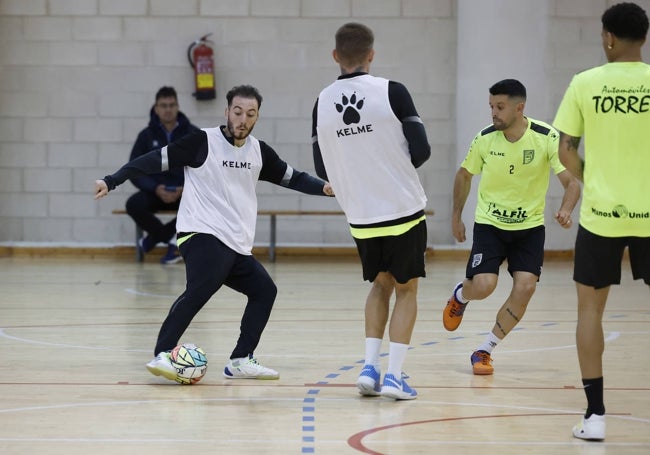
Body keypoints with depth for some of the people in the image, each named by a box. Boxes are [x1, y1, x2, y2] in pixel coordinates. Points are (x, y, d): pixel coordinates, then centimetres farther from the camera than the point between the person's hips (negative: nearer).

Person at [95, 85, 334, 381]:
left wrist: (324, 187, 6)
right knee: (200, 288, -29)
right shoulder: (203, 142, -6)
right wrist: (111, 181, -14)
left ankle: (241, 361, 15)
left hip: (237, 246, 8)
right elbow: (155, 160, -7)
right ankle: (162, 356, -35)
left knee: (264, 291, 12)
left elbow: (290, 177, 22)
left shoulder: (258, 151, 12)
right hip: (203, 236, -8)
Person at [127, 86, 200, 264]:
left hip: (186, 192, 0)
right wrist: (155, 189, -19)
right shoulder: (146, 136, 2)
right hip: (154, 192, 0)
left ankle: (156, 236, -16)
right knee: (133, 204, -32)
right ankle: (172, 238, -12)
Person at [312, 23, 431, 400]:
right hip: (403, 211, -3)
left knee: (381, 284, 22)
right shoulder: (391, 92, -11)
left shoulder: (323, 103, 0)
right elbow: (421, 150, -11)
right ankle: (394, 375, 2)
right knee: (406, 289, 11)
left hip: (361, 217, 3)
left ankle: (370, 367, 10)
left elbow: (323, 170, 6)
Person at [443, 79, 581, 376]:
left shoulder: (547, 138, -16)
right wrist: (456, 216, 10)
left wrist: (566, 210, -36)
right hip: (489, 223, 0)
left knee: (525, 287, -17)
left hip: (530, 226, 0)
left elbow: (571, 182, -16)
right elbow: (464, 175, 8)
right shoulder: (485, 138, -10)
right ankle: (460, 296, 22)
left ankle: (484, 351, -1)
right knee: (483, 286, -17)